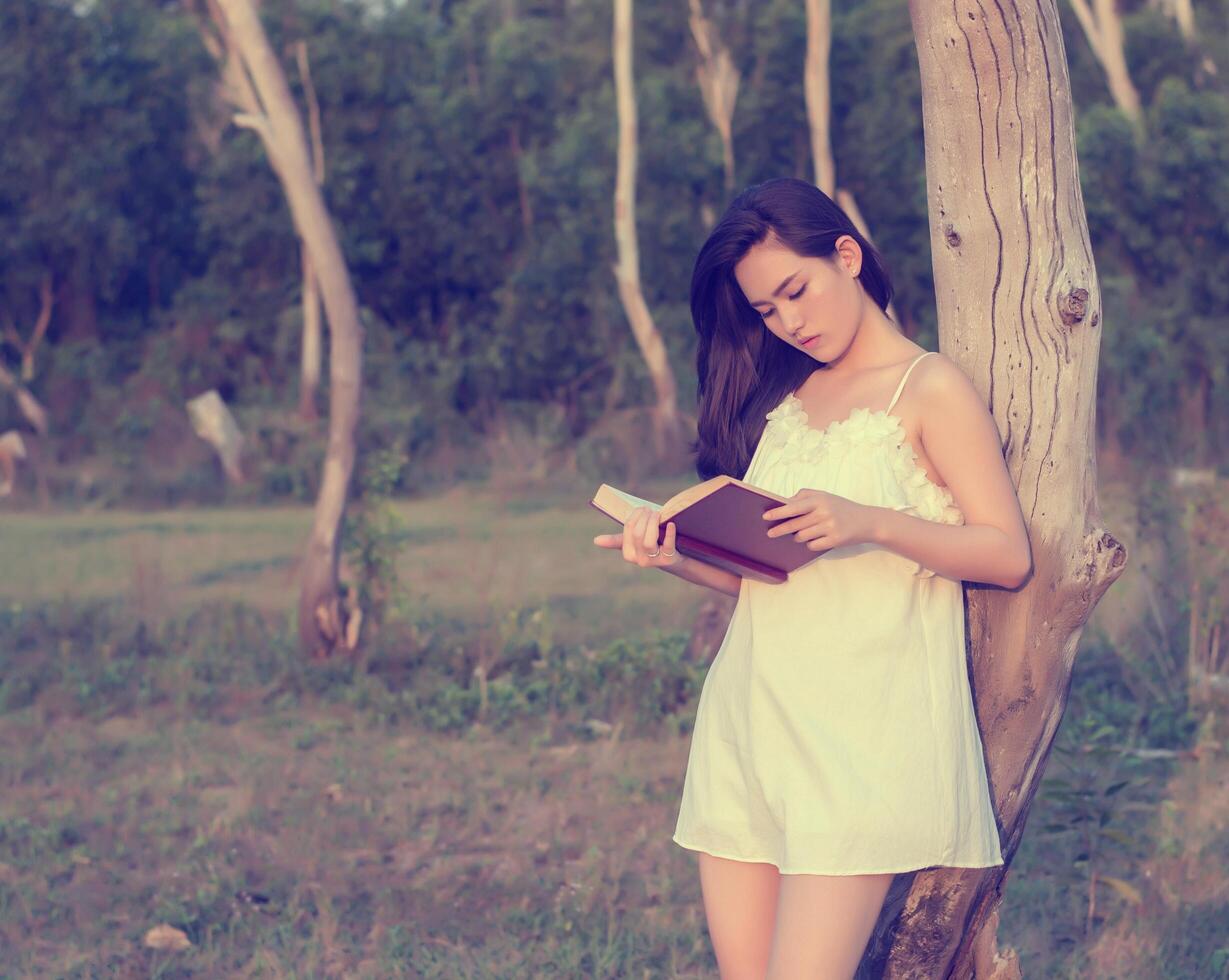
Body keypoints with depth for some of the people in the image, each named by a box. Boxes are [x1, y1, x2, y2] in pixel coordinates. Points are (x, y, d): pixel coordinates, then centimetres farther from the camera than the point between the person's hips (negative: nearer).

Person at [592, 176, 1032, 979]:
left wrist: (871, 523, -21)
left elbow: (1009, 555, -7)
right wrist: (676, 556, -4)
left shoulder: (930, 387, 0)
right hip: (749, 722, 6)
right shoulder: (782, 398, 18)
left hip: (864, 727, -6)